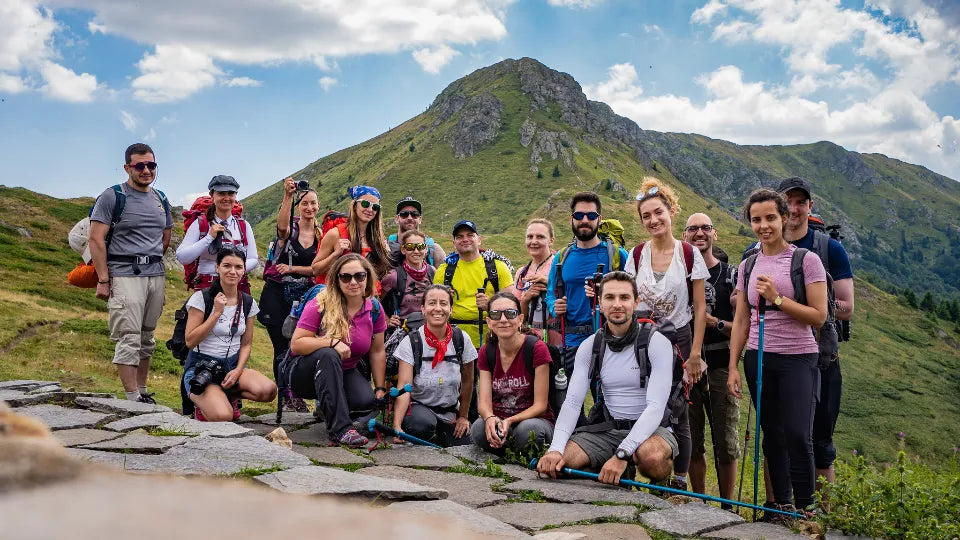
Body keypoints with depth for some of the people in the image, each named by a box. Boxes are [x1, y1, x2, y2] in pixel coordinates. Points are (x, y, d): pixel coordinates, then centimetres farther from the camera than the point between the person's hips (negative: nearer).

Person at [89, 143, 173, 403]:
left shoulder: (161, 199, 14)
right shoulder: (113, 196, -4)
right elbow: (96, 239, -8)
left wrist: (150, 259, 12)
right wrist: (103, 280, -12)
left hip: (156, 275, 6)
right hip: (125, 276, -6)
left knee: (147, 339, 12)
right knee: (129, 340, -9)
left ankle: (143, 393, 22)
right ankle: (133, 400, -6)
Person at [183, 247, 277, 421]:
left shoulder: (248, 302, 6)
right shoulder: (201, 298, -7)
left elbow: (246, 344, 10)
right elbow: (190, 341, -12)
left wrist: (238, 370, -8)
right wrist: (217, 312, -16)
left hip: (233, 365, 4)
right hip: (202, 366, -4)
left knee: (268, 390, -26)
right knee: (223, 417, -29)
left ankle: (229, 396, 3)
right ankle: (203, 400, 6)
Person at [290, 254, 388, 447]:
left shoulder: (375, 309, -4)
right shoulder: (320, 304, -17)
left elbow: (377, 352, 4)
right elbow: (296, 344, -21)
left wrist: (380, 388, 2)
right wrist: (332, 342, -32)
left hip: (345, 373, 4)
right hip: (309, 374, -3)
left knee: (368, 401, -27)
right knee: (327, 355, -38)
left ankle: (326, 406, 9)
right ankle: (340, 428, -38)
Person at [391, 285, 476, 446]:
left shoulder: (461, 339, -5)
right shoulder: (411, 342, -13)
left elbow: (467, 381, 6)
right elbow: (403, 386, -20)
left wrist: (463, 416, 10)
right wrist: (397, 425, -33)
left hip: (451, 411, 4)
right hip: (419, 406, -3)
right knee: (423, 424, -36)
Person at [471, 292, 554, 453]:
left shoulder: (537, 348, -14)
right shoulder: (487, 351, 0)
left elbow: (540, 405, -14)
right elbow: (483, 401, -7)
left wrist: (510, 421, -31)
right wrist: (490, 418, -32)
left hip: (535, 420, -2)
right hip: (499, 420, 3)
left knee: (527, 430, -38)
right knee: (478, 429, -32)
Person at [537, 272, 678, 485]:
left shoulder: (657, 343, -10)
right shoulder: (590, 346, 3)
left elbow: (656, 406, -20)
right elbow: (572, 402, -4)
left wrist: (621, 454, -32)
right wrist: (556, 449, -24)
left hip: (651, 428, -4)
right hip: (608, 428, 4)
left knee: (651, 455, -40)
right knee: (554, 463, -20)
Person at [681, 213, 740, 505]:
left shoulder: (731, 275, 3)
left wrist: (715, 322, -16)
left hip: (720, 367, -2)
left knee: (725, 442, -1)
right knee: (692, 442, 7)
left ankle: (727, 506, 12)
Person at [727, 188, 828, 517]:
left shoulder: (806, 260, -3)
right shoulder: (747, 266, 9)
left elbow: (819, 316, -8)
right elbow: (741, 320, 10)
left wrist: (777, 298, -17)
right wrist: (733, 367, 5)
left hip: (798, 358, -4)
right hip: (758, 358, 4)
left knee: (798, 435, -10)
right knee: (772, 434, 8)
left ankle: (804, 507, 5)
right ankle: (781, 505, 18)